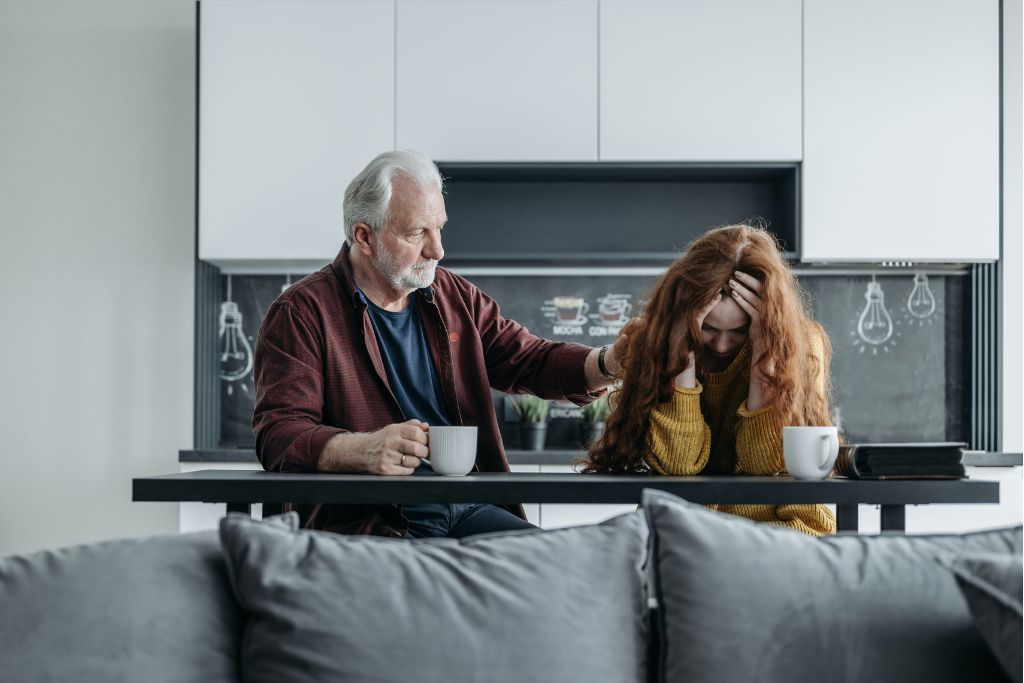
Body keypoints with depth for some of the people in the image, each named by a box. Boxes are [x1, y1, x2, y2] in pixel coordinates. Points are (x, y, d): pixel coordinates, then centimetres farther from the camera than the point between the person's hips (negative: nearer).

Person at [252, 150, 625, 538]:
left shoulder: (455, 298, 19)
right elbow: (278, 433, -10)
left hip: (470, 512, 5)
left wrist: (608, 363, -4)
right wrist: (364, 449, -30)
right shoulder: (302, 313, -1)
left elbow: (530, 361, 17)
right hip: (368, 525, -5)